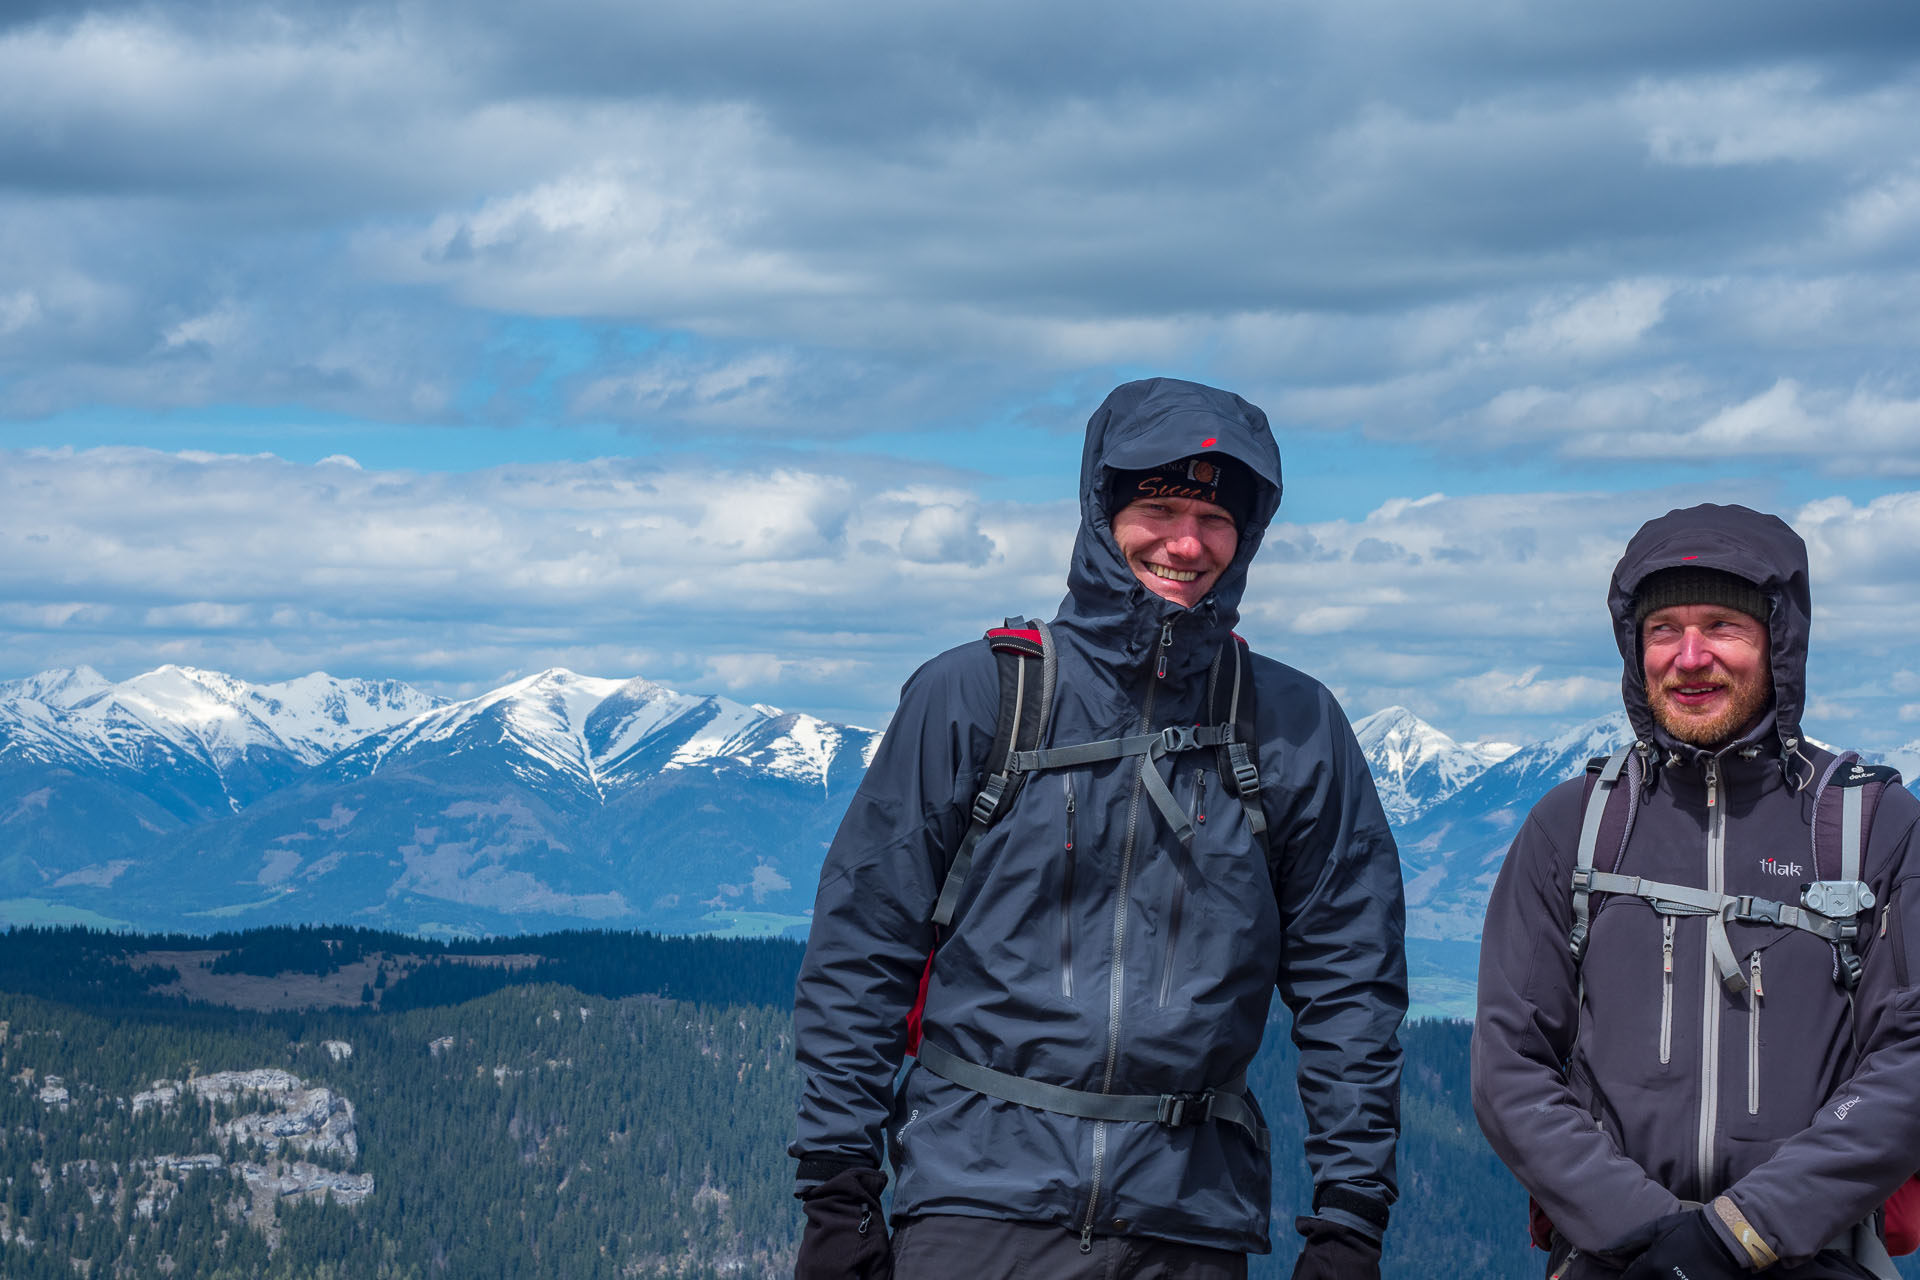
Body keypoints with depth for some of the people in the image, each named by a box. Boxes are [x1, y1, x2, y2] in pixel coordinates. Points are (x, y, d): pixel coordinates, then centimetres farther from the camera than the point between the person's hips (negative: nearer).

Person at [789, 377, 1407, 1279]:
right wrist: (837, 1195, -1)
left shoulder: (1296, 731, 8)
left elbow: (1349, 984, 10)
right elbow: (859, 950, 4)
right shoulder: (973, 696, 4)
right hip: (978, 1200, -1)